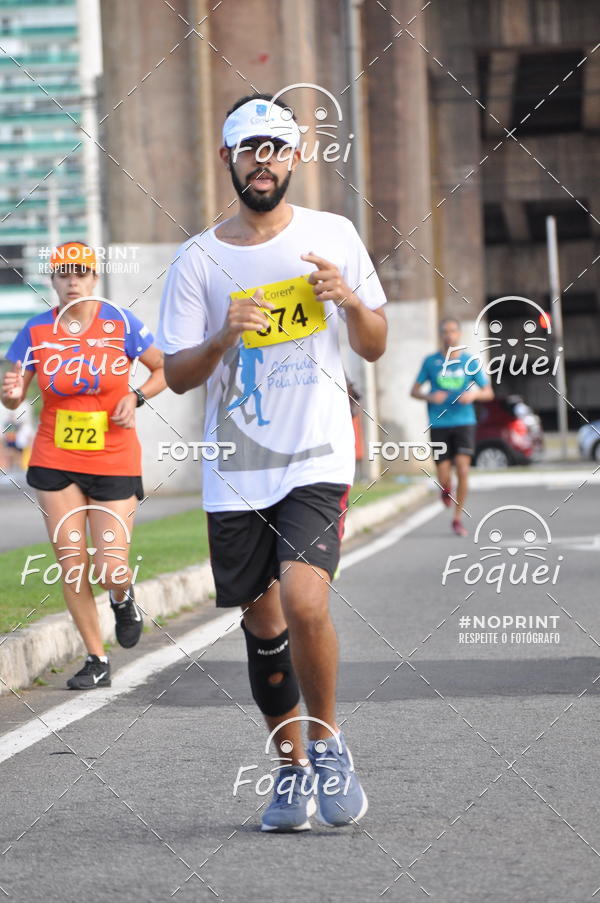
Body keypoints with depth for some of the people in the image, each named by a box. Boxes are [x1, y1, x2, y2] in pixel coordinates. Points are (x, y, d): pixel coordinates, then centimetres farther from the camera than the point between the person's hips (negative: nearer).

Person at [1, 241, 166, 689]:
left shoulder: (120, 323, -7)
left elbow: (165, 369, 4)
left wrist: (136, 397, -13)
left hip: (115, 462, -2)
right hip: (56, 462, 2)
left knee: (109, 568, -7)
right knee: (72, 565, -1)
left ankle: (124, 598, 31)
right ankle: (97, 661, 13)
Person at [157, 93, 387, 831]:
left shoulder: (332, 236, 5)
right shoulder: (198, 260, 3)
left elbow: (374, 348, 10)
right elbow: (177, 375, 2)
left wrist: (351, 300, -11)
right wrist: (225, 336, -17)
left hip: (317, 458, -2)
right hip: (235, 472, 2)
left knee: (305, 602, -20)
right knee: (263, 625, 7)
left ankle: (329, 744, 2)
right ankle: (294, 768, 26)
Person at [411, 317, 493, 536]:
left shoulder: (470, 362, 4)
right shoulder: (431, 361, 4)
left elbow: (488, 393, 9)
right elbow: (414, 391, 9)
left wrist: (473, 394, -13)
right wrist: (430, 397, -12)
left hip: (464, 422, 0)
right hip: (439, 425, 0)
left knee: (462, 470, -14)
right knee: (444, 479, -2)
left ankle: (458, 519, 0)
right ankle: (446, 490, 37)